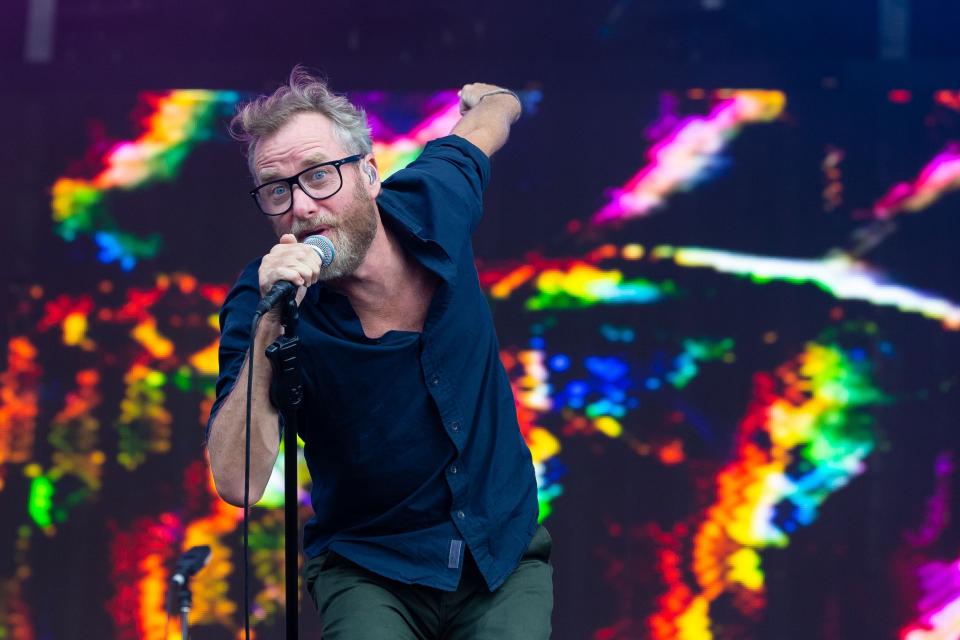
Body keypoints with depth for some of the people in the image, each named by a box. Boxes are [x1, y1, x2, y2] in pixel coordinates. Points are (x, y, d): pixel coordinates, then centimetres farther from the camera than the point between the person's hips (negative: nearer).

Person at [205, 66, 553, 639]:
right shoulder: (264, 301, -15)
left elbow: (482, 124, 18)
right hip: (367, 571, -3)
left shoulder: (433, 201, -7)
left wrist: (494, 97, 42)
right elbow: (238, 484, -26)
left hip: (504, 548, 3)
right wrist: (270, 326, -33)